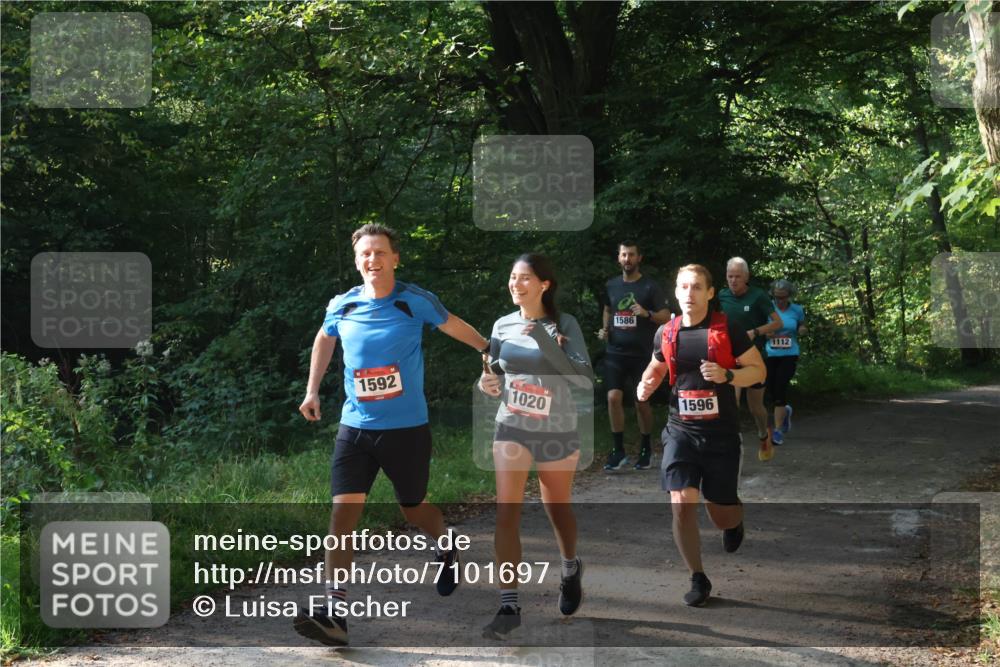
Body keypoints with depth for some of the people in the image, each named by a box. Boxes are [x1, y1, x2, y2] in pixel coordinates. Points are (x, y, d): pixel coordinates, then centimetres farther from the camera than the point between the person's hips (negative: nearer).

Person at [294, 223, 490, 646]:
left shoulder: (416, 302, -8)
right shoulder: (342, 306, 0)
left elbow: (454, 326, 10)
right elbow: (324, 340, 22)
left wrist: (491, 352, 16)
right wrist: (312, 390, 18)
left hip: (407, 428, -2)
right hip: (355, 426, 2)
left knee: (413, 509, 13)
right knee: (343, 511, -12)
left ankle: (447, 551, 49)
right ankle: (334, 613, -15)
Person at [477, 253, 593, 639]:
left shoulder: (564, 324, -11)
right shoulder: (503, 326, -1)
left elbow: (585, 380, -20)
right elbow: (495, 375, 9)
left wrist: (546, 343, -28)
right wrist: (486, 384, -15)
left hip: (557, 432, -1)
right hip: (511, 428, 2)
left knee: (557, 509, 16)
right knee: (506, 512, -13)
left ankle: (571, 569, 47)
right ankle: (509, 606, -11)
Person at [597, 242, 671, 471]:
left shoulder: (650, 287, -3)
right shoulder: (611, 286, 8)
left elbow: (666, 317, -4)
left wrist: (647, 314, -22)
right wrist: (605, 328, 8)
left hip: (641, 354, -3)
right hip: (615, 352, 3)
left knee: (642, 402, 5)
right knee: (614, 398, -10)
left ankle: (645, 450, 20)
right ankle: (618, 450, -1)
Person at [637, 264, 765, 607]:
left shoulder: (727, 329, -6)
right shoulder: (666, 333, 4)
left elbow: (759, 370, -2)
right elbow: (656, 367, 23)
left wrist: (727, 375, -20)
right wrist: (646, 385, 1)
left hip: (722, 433, -2)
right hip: (680, 430, 2)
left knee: (721, 514, 7)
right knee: (682, 505, -14)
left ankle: (734, 521, 47)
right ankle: (697, 578, 4)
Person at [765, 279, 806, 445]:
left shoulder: (797, 310, 1)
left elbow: (802, 326, 17)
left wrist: (802, 330, -6)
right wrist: (765, 333, -16)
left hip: (789, 355, -1)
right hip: (770, 355, 1)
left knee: (781, 388, -13)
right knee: (772, 390, 4)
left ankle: (778, 431, -7)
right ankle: (785, 411, 40)